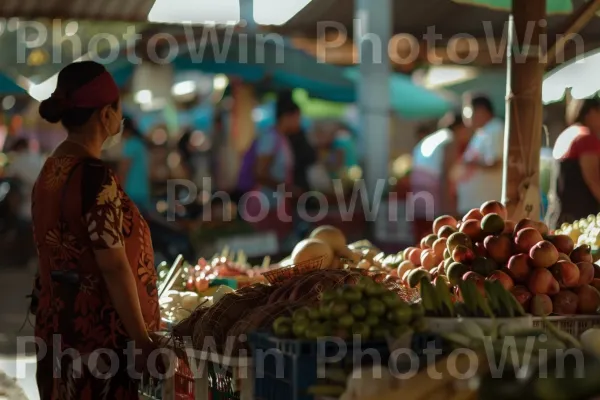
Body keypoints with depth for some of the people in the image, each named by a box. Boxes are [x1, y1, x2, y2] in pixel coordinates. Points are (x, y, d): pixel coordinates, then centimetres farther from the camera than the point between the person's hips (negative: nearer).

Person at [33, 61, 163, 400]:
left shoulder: (52, 169, 7)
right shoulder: (96, 177, -19)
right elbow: (114, 266, -20)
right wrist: (142, 339, -15)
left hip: (60, 325, 9)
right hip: (98, 332, -9)